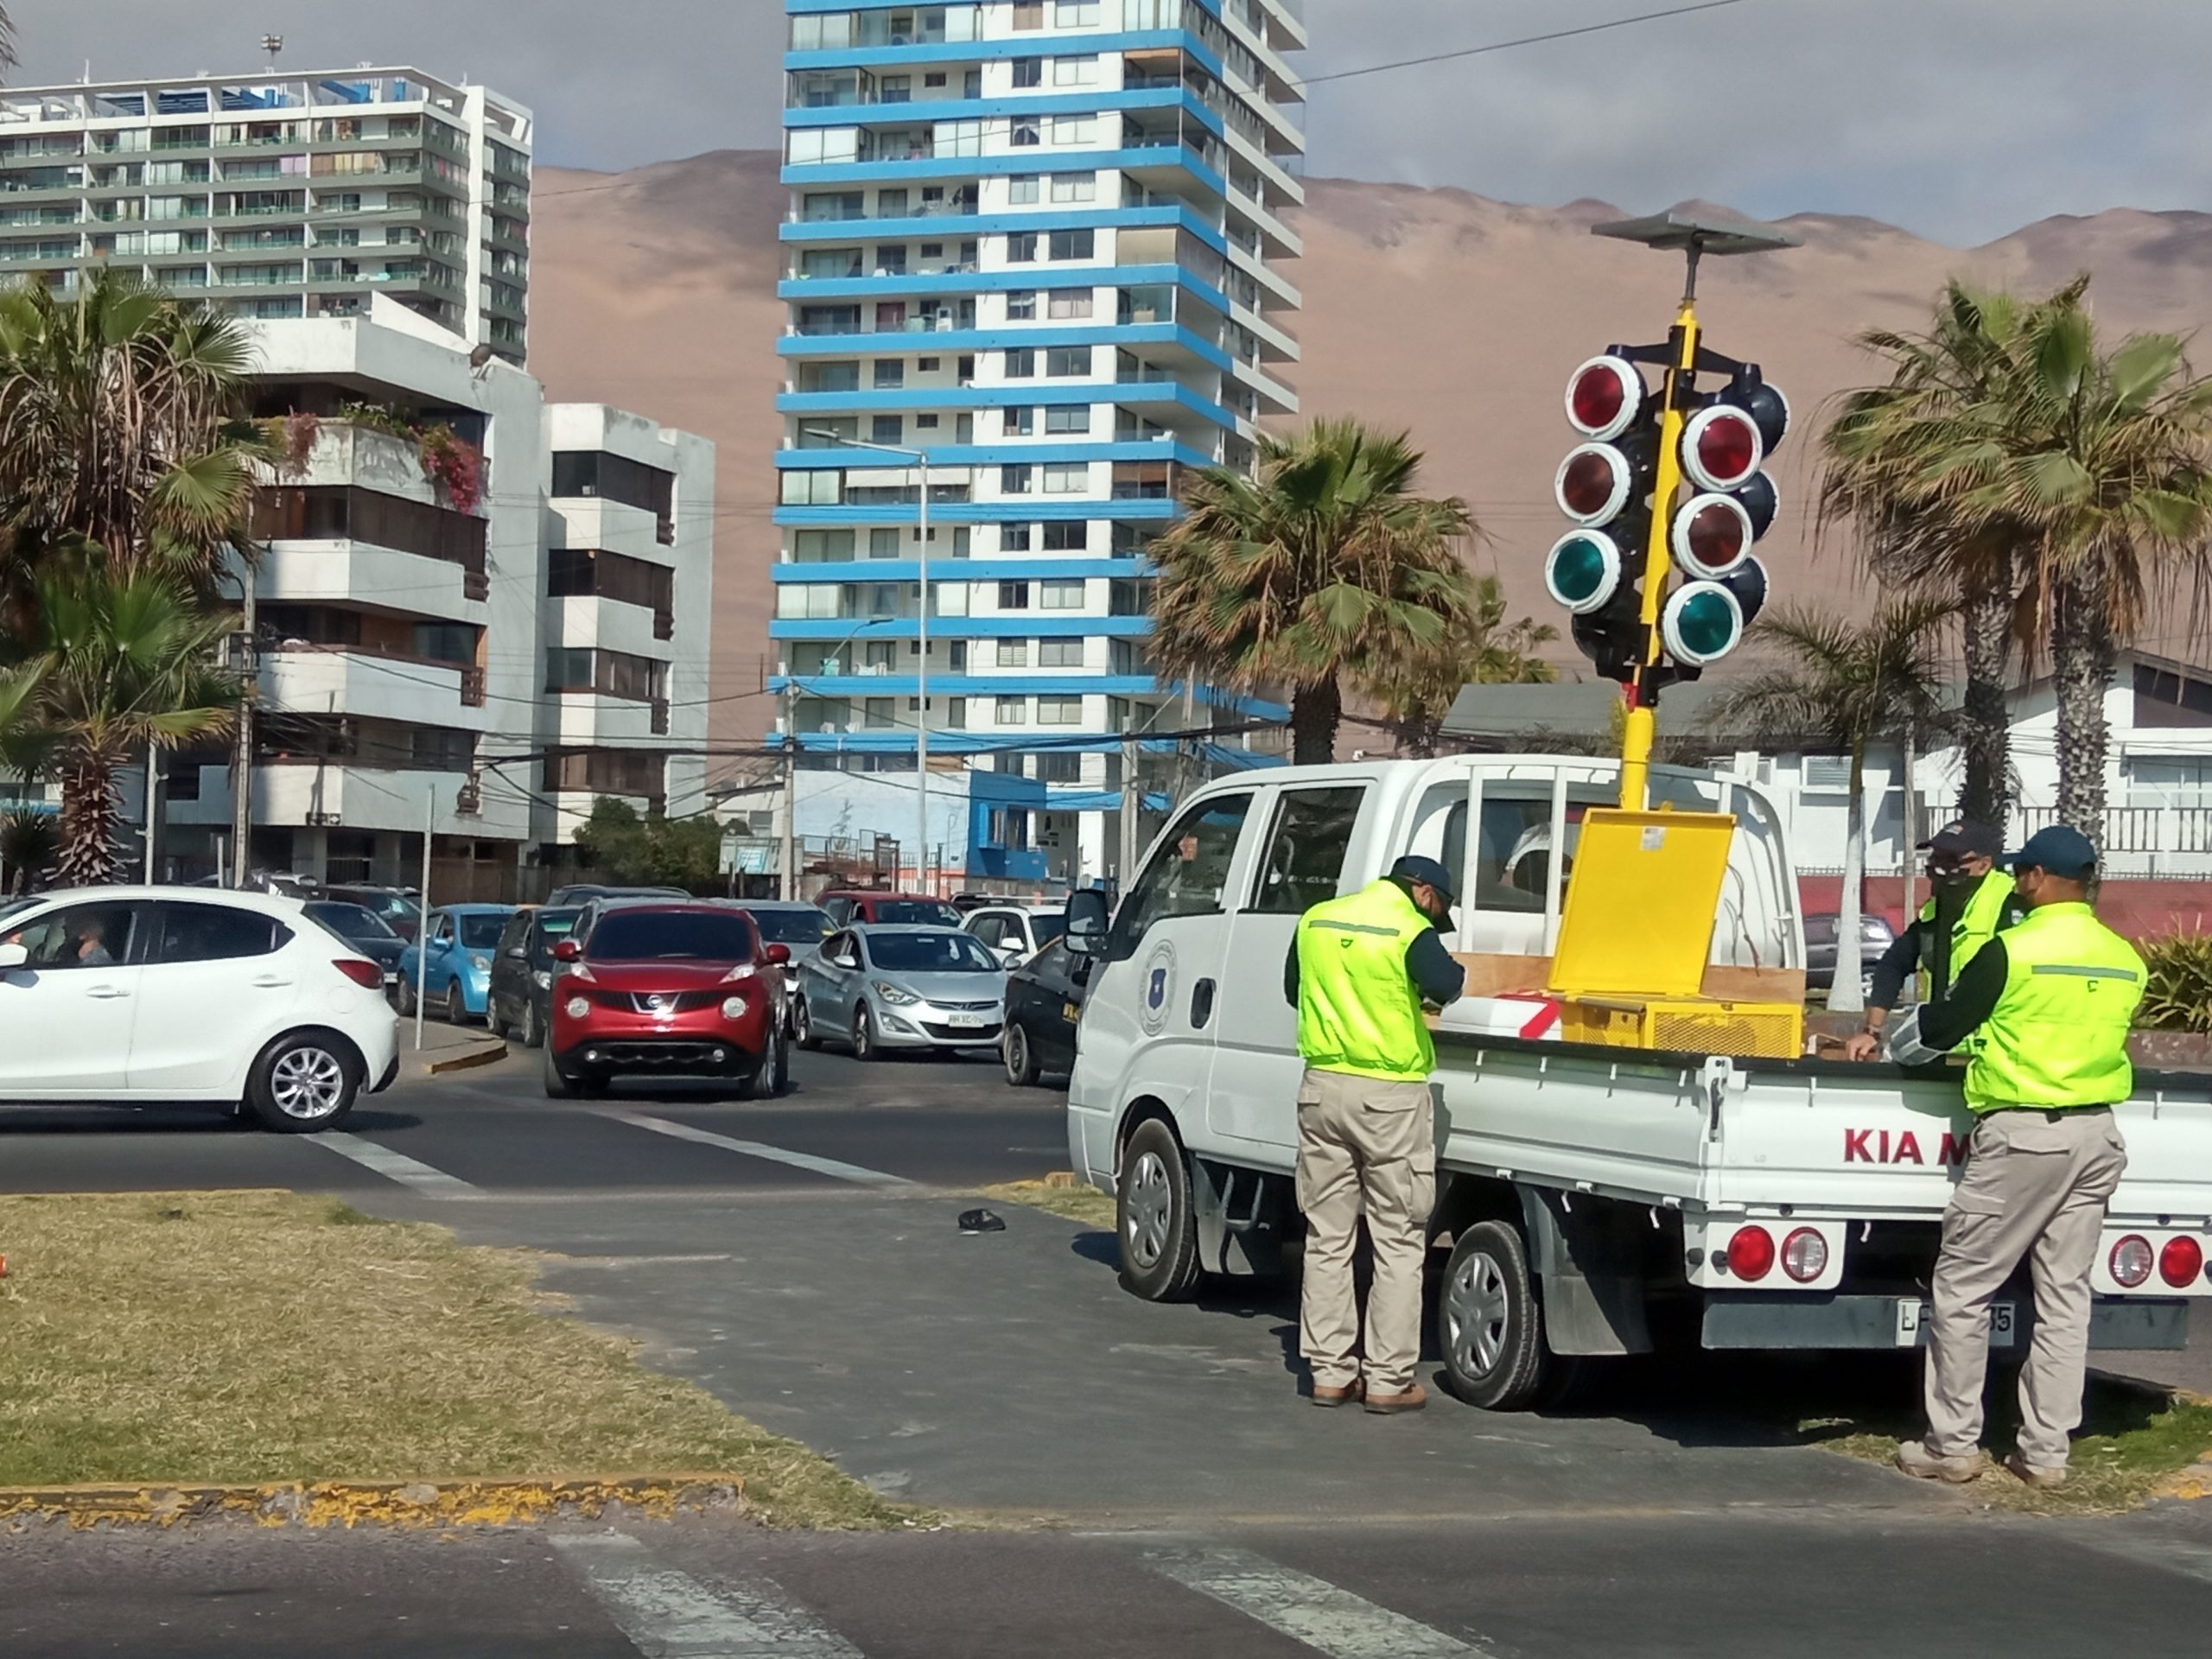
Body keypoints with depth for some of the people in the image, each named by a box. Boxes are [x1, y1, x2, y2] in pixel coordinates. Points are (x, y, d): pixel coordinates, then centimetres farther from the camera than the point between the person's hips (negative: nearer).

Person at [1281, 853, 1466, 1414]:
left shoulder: (1316, 920, 10)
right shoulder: (1411, 930, -9)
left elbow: (1293, 989, 21)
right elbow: (1445, 985, -24)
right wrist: (1453, 973, -2)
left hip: (1323, 1088, 5)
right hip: (1389, 1095, -5)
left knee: (1328, 1237, 12)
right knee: (1398, 1242, 2)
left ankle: (1330, 1372, 13)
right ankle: (1388, 1380, 1)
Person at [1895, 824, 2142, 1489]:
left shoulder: (2013, 950, -12)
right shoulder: (2125, 960, 5)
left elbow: (1941, 1029, -7)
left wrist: (1913, 1018, 15)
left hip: (2022, 1134, -6)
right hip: (2097, 1135, 6)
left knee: (1962, 1288, 4)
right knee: (2065, 1295, 10)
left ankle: (1953, 1445, 5)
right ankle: (2045, 1450, 11)